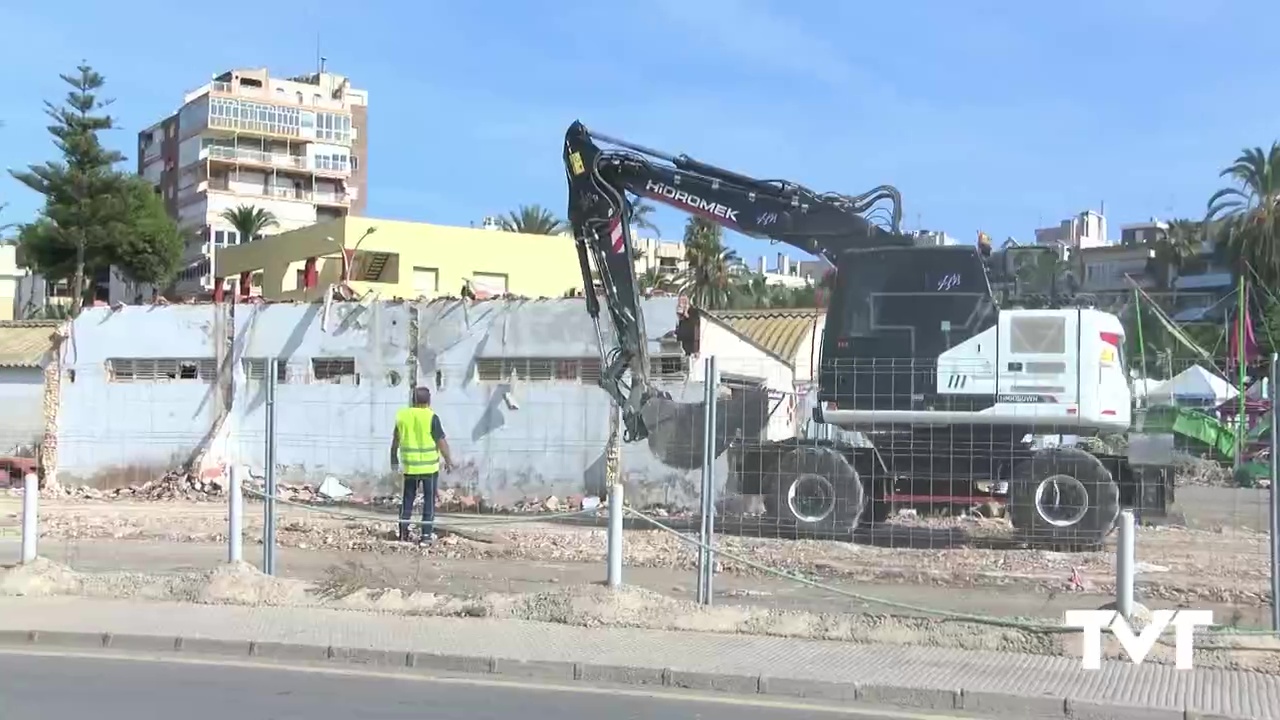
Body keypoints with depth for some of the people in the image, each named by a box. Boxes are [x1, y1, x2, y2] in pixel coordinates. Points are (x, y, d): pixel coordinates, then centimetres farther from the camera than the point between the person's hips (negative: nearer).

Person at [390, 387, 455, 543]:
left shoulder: (402, 415, 0)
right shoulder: (431, 417, -14)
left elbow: (395, 440, 9)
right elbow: (441, 442, -12)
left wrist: (394, 459, 21)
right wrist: (448, 460, 0)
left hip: (409, 465, 4)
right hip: (429, 466, -3)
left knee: (407, 499, 14)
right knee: (429, 500, 7)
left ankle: (403, 533, 13)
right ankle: (426, 534, 6)